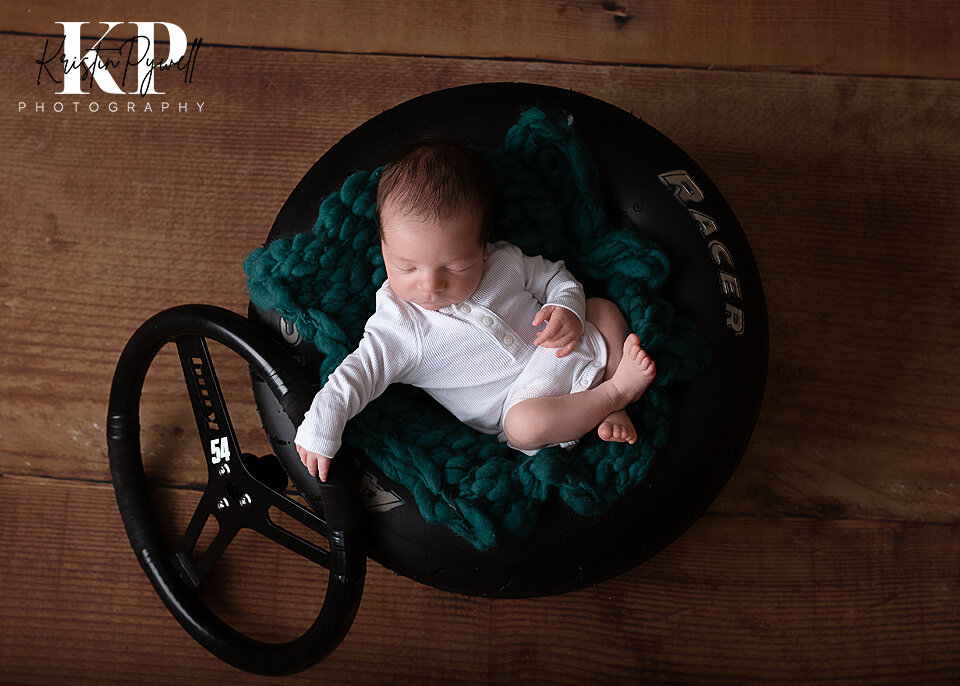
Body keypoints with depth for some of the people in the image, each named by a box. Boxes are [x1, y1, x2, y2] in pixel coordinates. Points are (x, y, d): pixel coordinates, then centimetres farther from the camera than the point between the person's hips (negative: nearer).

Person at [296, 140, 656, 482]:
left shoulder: (505, 263, -7)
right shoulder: (399, 329, -17)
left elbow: (555, 277, 7)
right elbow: (357, 374, -19)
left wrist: (568, 311, -14)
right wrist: (319, 431, -29)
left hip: (574, 353, 5)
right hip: (523, 398, -5)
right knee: (525, 424, -36)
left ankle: (615, 410, -4)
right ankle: (615, 391, -14)